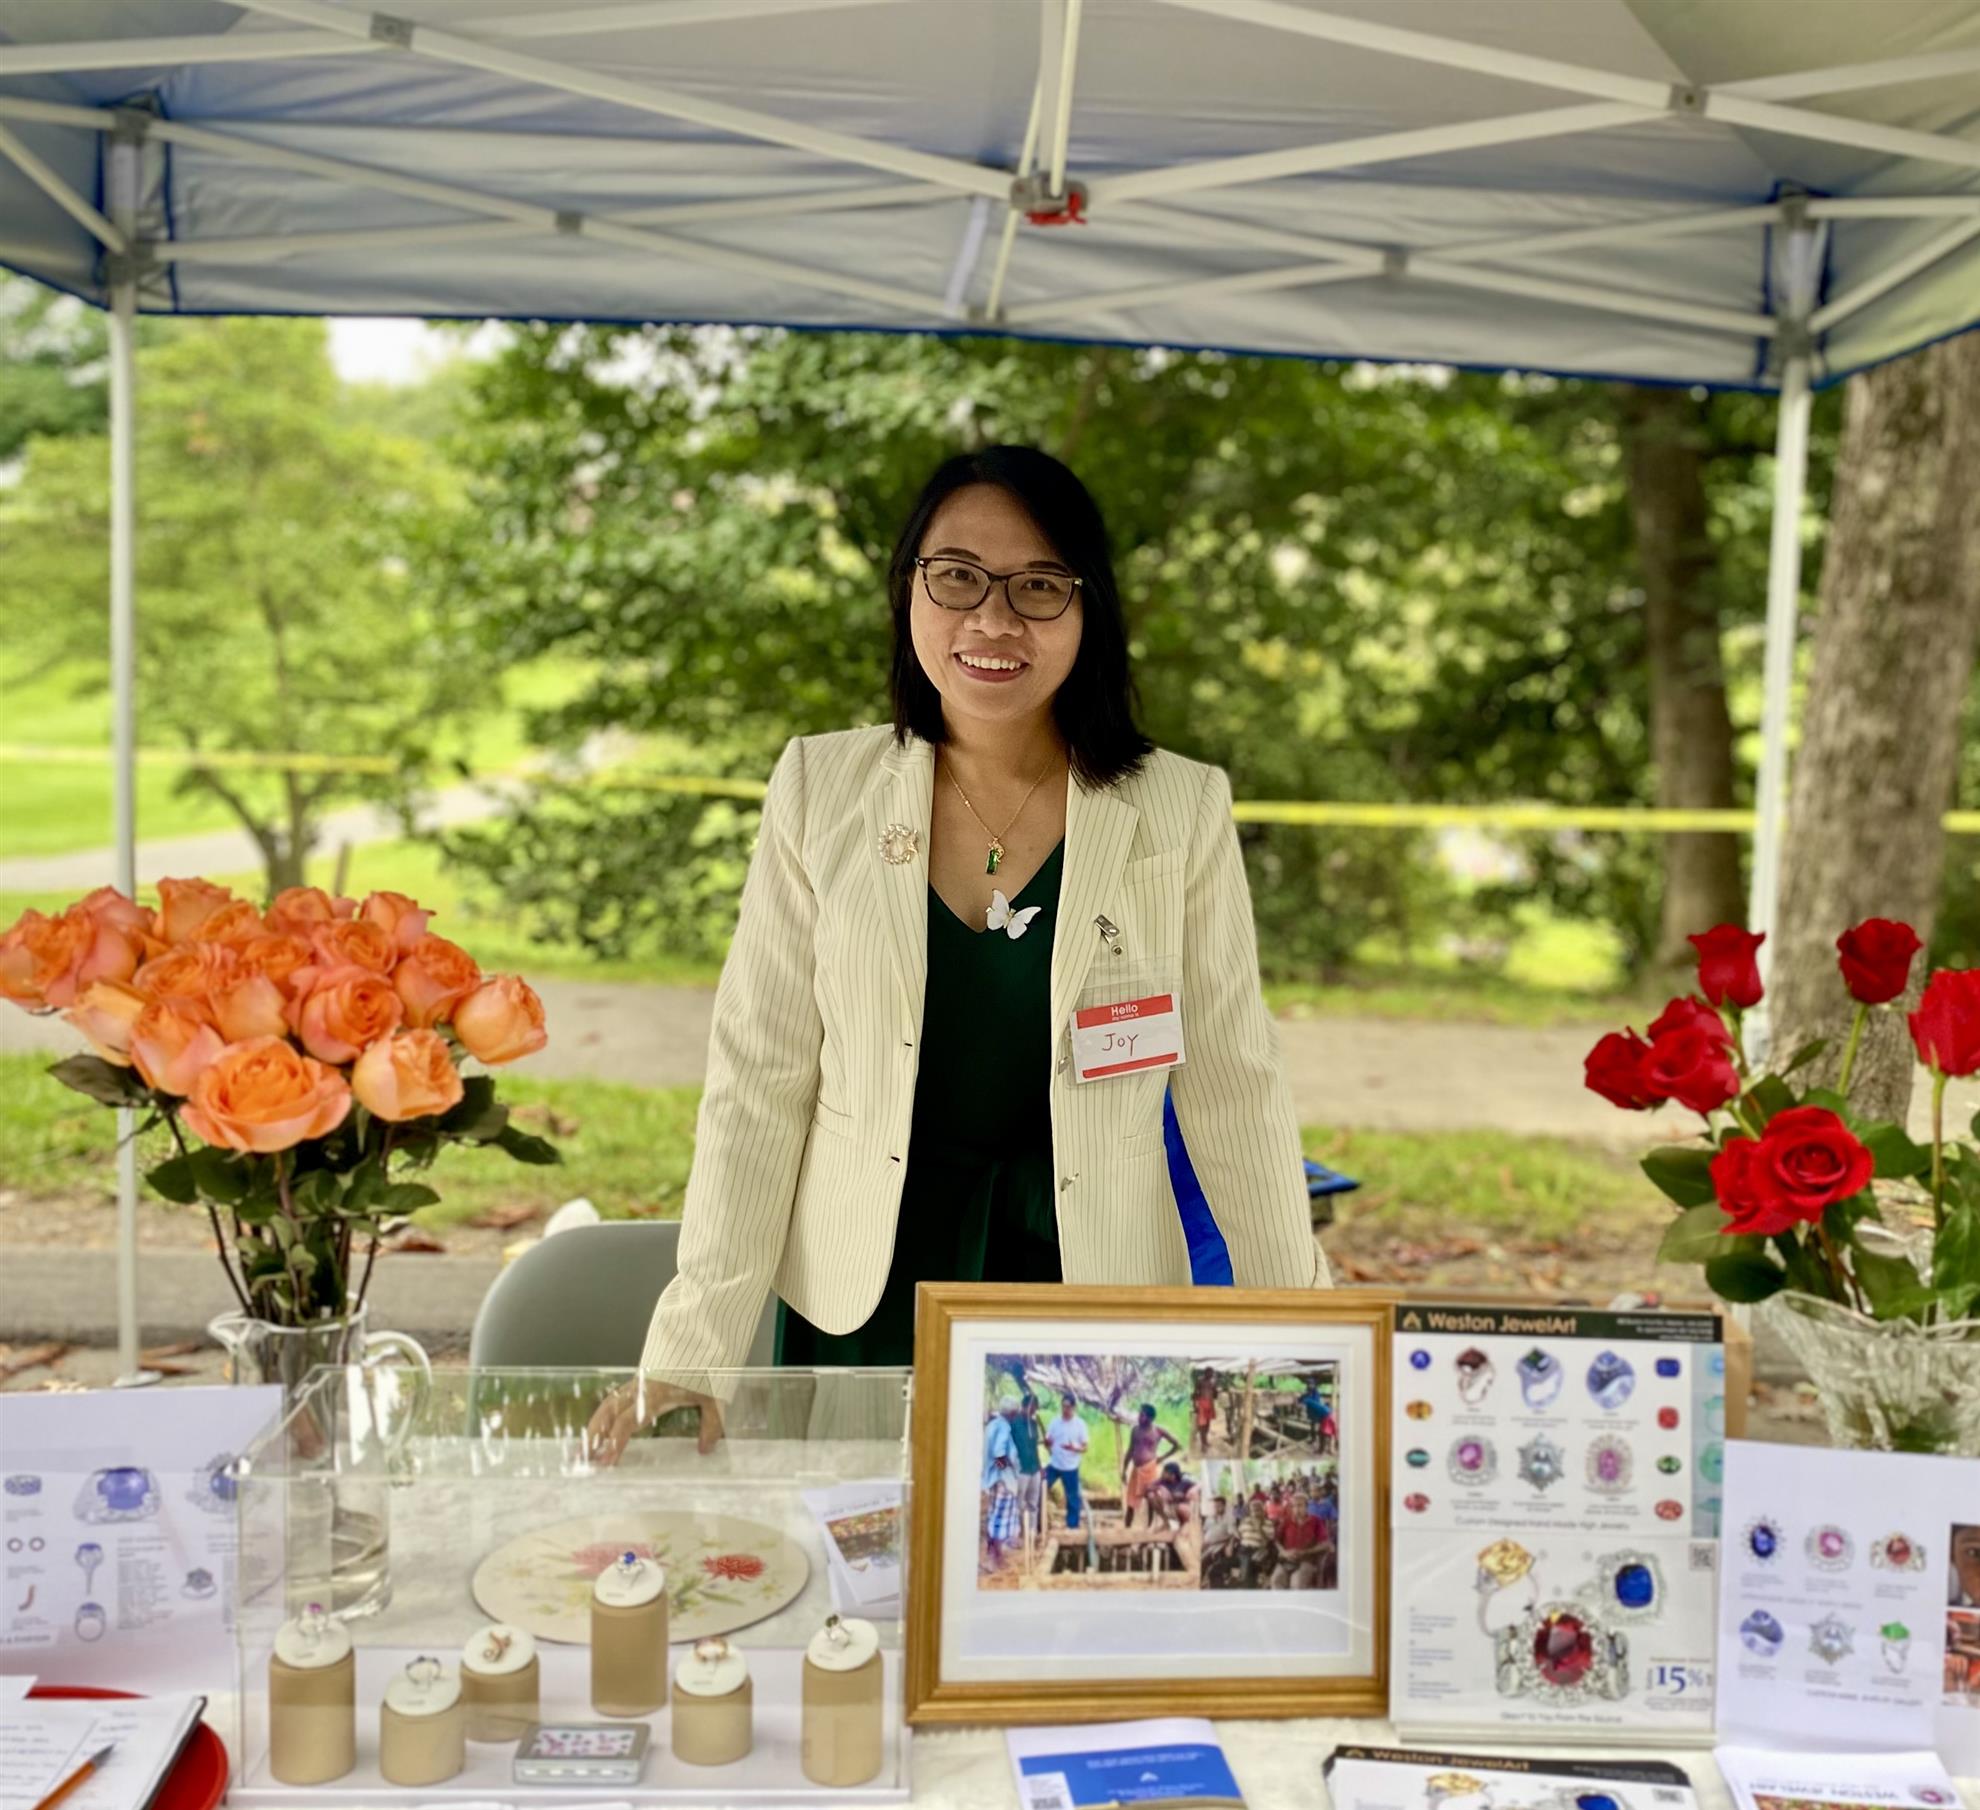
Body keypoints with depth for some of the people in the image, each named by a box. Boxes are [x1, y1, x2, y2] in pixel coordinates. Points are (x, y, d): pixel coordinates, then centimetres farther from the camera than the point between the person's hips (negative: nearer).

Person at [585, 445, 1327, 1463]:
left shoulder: (1179, 812, -4)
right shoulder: (823, 789, -2)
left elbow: (1231, 1089, 0)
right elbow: (758, 1080, -2)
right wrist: (691, 1350, -5)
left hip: (1093, 1304, 0)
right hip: (859, 1303, 1)